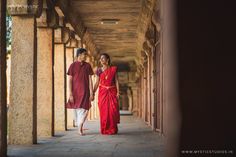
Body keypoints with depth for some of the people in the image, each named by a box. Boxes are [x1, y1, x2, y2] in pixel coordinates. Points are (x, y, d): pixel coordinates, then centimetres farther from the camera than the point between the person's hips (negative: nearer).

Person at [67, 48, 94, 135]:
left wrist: (91, 93, -4)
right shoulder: (72, 66, -1)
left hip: (85, 91, 1)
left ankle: (80, 128, -5)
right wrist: (70, 94, -9)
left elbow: (90, 80, 3)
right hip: (75, 91, -1)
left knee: (85, 109, -11)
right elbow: (69, 81, -2)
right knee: (77, 110, 7)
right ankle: (80, 128, 18)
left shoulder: (87, 66, 5)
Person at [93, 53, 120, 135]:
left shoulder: (113, 69, 2)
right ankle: (105, 130, 7)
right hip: (102, 92, 1)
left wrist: (118, 92, -8)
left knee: (113, 110, -5)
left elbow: (116, 81, 1)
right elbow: (97, 83, 6)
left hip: (112, 92, -1)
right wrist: (93, 93, 0)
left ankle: (112, 129, 4)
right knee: (103, 111, -1)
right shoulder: (99, 70, 6)